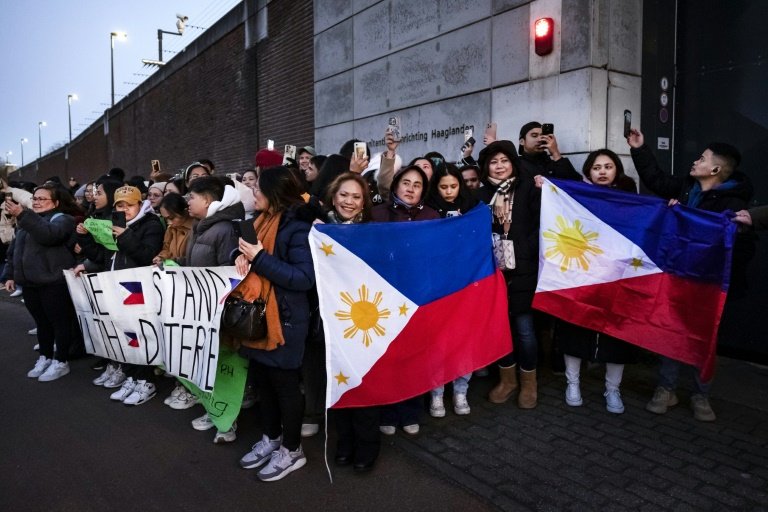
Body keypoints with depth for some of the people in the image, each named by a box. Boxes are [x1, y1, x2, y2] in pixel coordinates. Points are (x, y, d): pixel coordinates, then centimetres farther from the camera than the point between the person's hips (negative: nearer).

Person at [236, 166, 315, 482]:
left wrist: (260, 259, -23)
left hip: (284, 320, -9)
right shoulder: (262, 221, 10)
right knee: (263, 381, 18)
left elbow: (305, 278, -24)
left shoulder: (297, 227, -17)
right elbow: (245, 248, 22)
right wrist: (242, 256, -3)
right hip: (257, 316, 9)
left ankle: (292, 450, 22)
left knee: (285, 385, 5)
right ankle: (271, 438, 36)